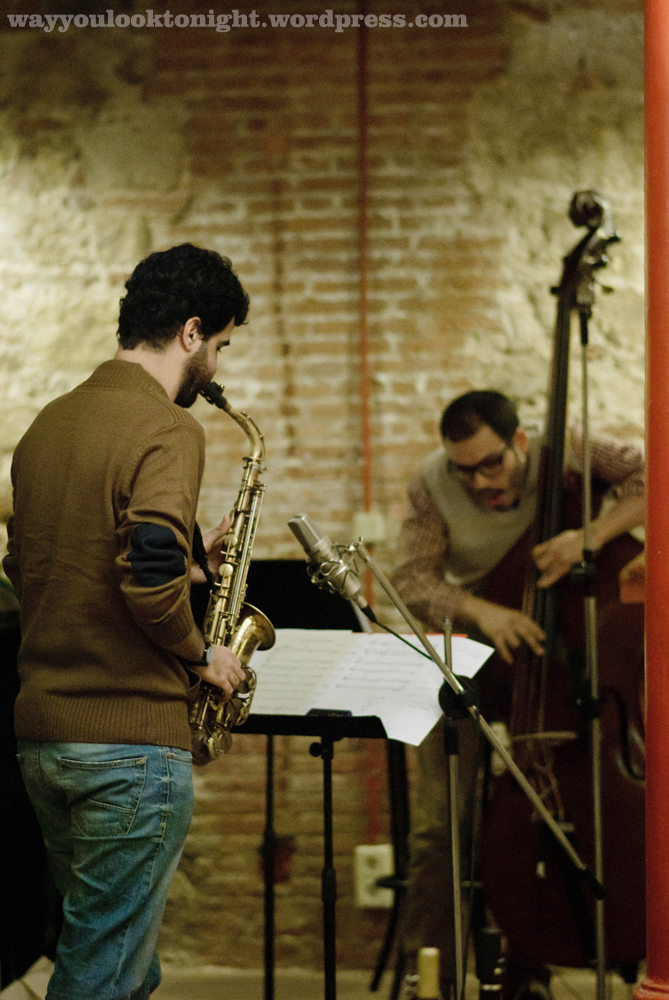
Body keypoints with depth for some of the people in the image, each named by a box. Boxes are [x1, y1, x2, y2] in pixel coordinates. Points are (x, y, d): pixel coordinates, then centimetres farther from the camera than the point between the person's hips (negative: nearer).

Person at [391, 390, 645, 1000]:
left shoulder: (565, 456, -15)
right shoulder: (433, 486, -12)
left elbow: (647, 477, -22)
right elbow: (413, 579, -16)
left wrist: (593, 535, -36)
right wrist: (477, 610, -35)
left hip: (564, 650, 0)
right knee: (440, 823, -9)